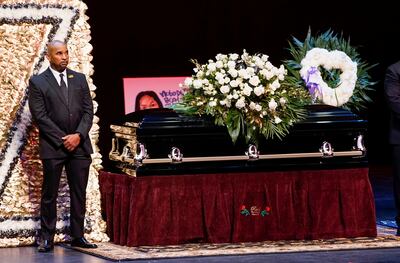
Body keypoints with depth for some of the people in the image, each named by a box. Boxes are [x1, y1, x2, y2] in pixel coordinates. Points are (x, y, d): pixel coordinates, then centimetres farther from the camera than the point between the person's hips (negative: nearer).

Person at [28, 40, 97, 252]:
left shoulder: (79, 79, 11)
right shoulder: (37, 82, 0)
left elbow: (88, 110, 7)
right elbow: (40, 116, -6)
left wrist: (78, 135, -8)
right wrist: (63, 139, -11)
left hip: (79, 145, 3)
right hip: (53, 146, -3)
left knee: (79, 193, 4)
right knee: (49, 194, 0)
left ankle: (78, 236, 10)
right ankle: (47, 238, 5)